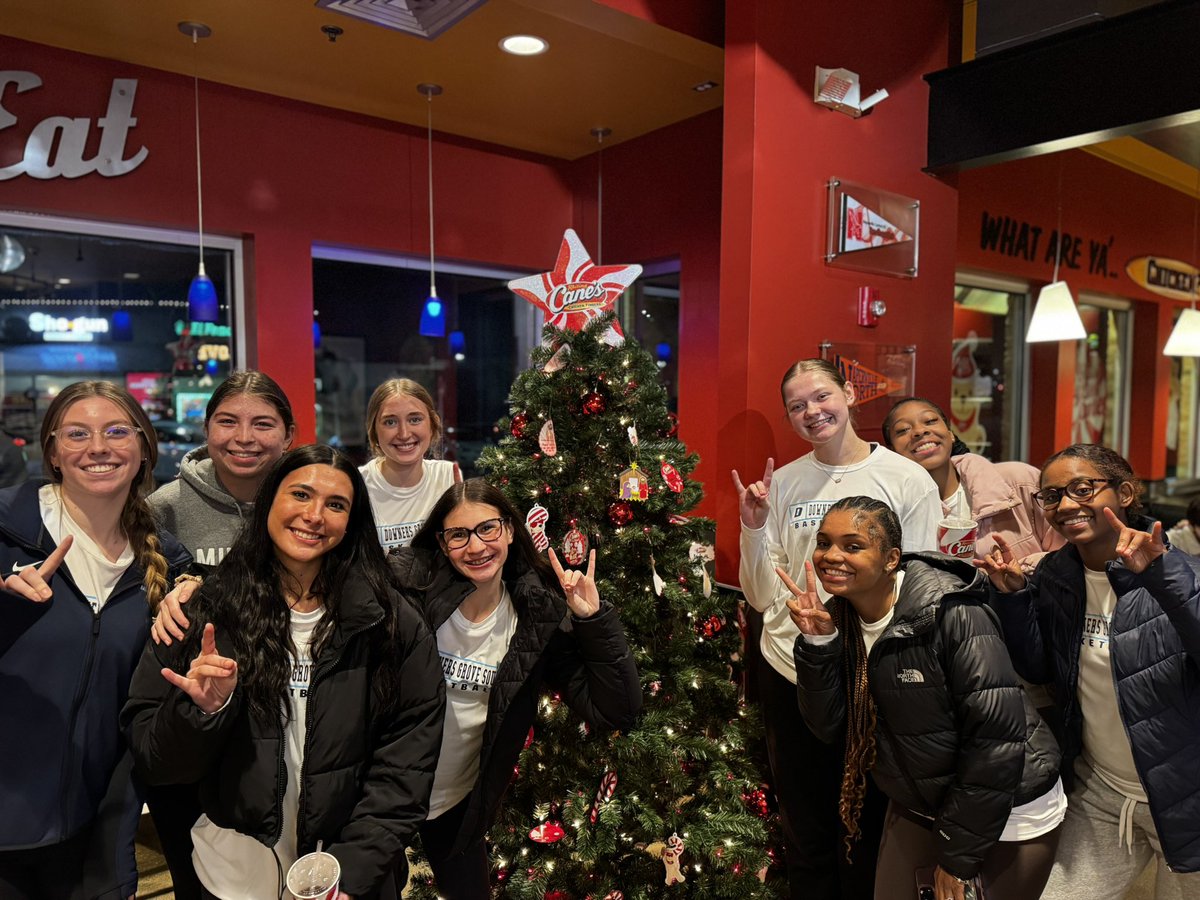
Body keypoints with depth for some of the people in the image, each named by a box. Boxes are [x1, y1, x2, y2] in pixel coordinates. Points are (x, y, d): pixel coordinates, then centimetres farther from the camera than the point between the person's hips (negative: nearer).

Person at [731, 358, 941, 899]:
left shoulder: (908, 480, -6)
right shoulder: (781, 484, 1)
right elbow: (763, 598, 1)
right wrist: (754, 529, -13)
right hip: (790, 675, 2)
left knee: (868, 831, 17)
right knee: (806, 836, 19)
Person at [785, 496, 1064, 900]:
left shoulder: (952, 613, -27)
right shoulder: (839, 620, -8)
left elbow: (995, 736, -25)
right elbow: (829, 726, -9)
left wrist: (958, 855, -18)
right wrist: (817, 642, -24)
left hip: (1009, 809, -5)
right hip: (917, 805, 5)